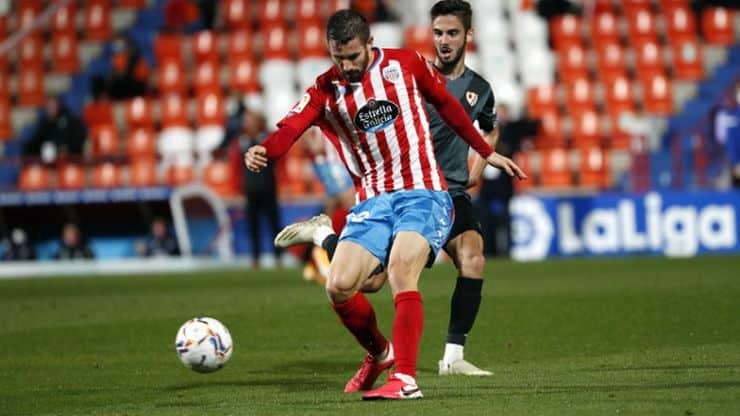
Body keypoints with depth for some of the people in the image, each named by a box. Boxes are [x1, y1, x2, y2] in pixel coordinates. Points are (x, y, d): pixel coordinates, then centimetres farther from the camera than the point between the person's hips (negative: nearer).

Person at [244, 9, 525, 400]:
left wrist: (486, 153, 24)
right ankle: (379, 354, 17)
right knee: (339, 286, -12)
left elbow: (446, 104, 16)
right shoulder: (325, 90, 2)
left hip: (422, 194, -3)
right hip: (372, 202, 3)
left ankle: (405, 379, -28)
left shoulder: (406, 64, 2)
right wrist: (262, 152, -37)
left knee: (400, 270, -28)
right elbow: (288, 131, -14)